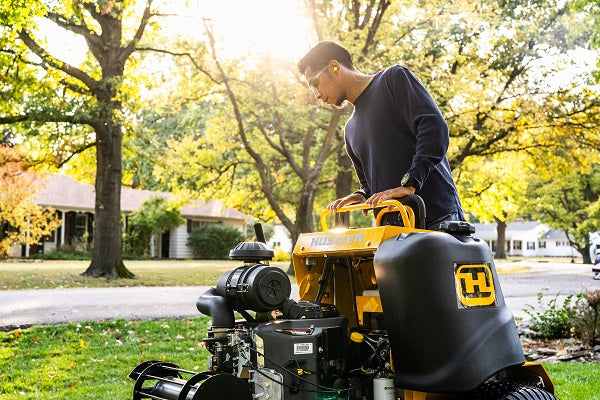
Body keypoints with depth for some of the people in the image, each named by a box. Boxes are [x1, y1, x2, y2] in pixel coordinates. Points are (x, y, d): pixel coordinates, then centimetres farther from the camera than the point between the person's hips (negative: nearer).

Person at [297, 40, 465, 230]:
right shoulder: (351, 130, 25)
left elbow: (434, 128, -9)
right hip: (392, 226, 6)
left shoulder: (394, 78, 4)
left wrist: (409, 184, -19)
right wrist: (362, 196, 3)